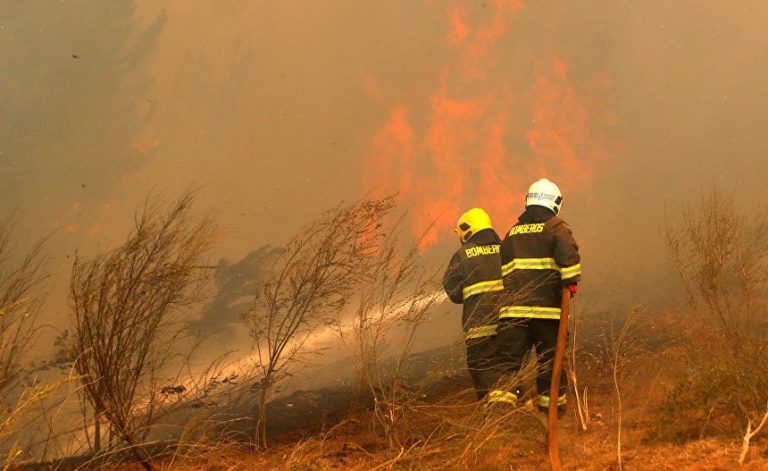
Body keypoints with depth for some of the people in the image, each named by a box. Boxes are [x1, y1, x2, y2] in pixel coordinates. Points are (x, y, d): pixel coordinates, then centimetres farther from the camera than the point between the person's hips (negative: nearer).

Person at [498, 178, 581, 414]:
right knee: (550, 357, 8)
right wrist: (571, 280, -10)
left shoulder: (512, 233, 19)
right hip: (546, 305, -3)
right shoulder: (555, 227, 2)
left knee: (511, 358, 1)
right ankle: (552, 401, 14)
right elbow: (568, 252, -17)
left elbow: (501, 269, 22)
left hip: (512, 307, 4)